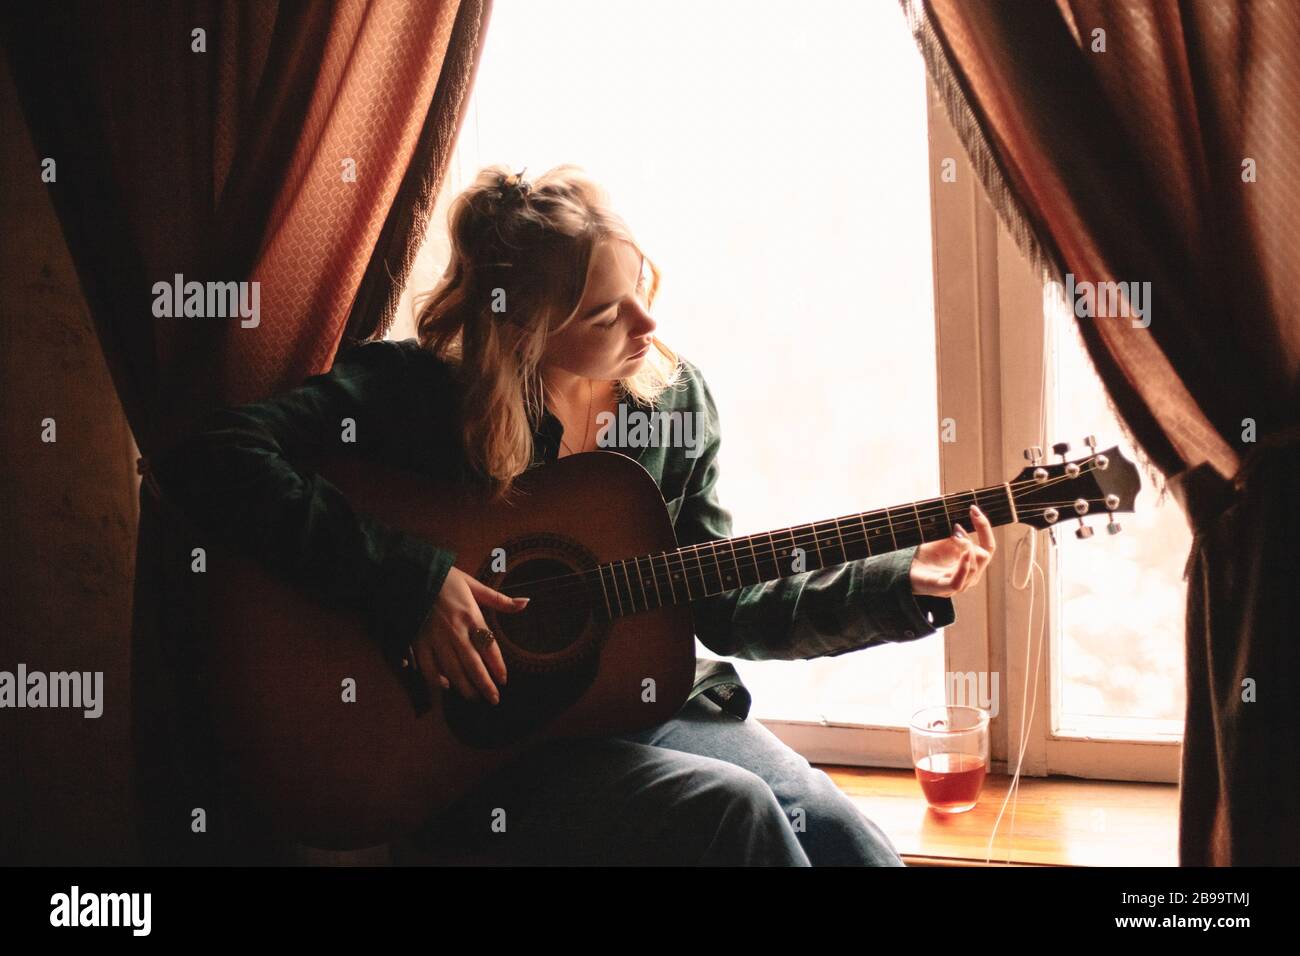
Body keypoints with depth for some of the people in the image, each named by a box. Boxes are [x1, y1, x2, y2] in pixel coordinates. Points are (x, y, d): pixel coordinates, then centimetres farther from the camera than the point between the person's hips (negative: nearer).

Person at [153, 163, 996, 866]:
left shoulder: (675, 398, 2)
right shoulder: (414, 390, -14)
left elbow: (725, 609, 8)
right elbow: (212, 463, -25)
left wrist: (905, 584, -2)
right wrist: (408, 577, -29)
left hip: (643, 704, 5)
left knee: (856, 845, -15)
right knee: (729, 808, -28)